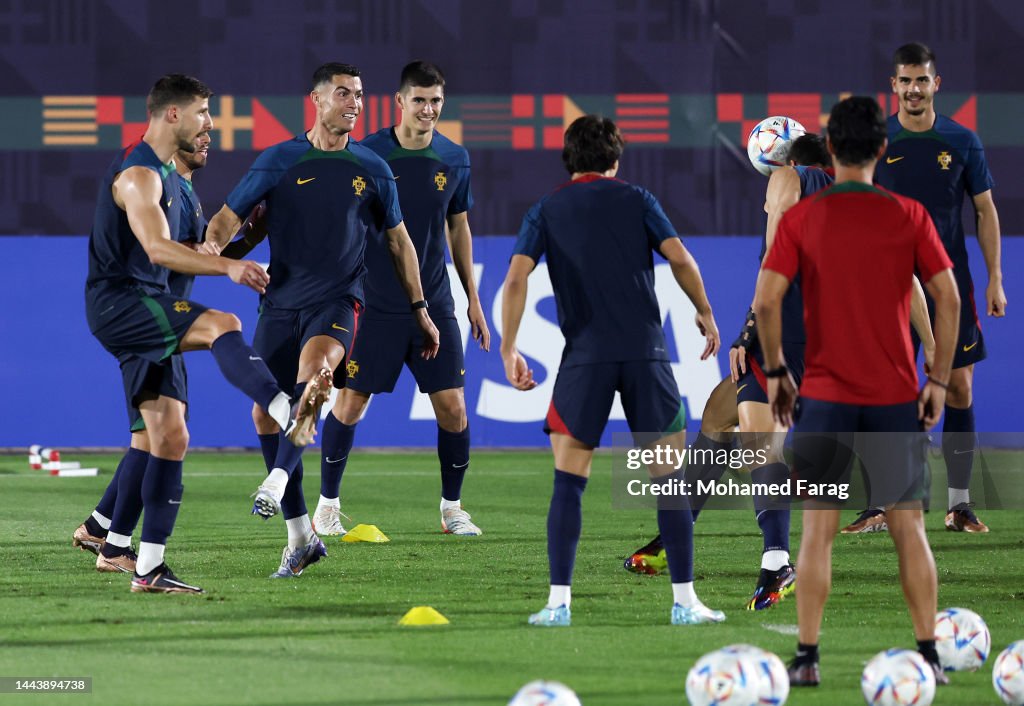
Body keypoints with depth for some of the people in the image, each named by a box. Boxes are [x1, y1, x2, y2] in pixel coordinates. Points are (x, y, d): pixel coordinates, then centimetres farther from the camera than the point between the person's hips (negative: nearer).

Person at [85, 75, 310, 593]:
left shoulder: (164, 171, 19)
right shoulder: (138, 174, -14)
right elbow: (157, 248, -29)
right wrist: (227, 267, -38)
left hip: (145, 308, 10)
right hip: (118, 303, -10)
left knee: (170, 437, 3)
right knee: (223, 326, -32)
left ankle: (148, 568, 3)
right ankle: (287, 413, -55)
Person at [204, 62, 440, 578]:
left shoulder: (371, 169, 8)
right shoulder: (279, 161, 4)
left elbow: (398, 241, 18)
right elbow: (230, 216, 2)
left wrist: (420, 311, 19)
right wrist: (212, 246, -21)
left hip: (338, 300, -1)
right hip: (281, 300, 1)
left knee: (314, 370, -34)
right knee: (266, 414, -2)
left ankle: (278, 479, -38)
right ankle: (300, 536, 9)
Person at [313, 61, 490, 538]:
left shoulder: (454, 160, 4)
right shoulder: (367, 155, -7)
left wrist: (472, 299, 15)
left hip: (435, 307, 3)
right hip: (375, 305, -3)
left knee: (452, 407, -2)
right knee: (350, 404, -2)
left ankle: (452, 509, 15)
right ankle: (327, 506, 15)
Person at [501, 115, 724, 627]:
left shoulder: (546, 211, 10)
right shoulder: (635, 200, 8)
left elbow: (517, 276, -2)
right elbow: (679, 258, -2)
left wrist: (508, 349, 1)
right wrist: (705, 313, 12)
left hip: (584, 354, 0)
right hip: (645, 350, 0)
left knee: (568, 482, 5)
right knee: (670, 479, 5)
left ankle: (558, 601, -3)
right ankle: (684, 600, 3)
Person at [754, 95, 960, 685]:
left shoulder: (801, 219, -3)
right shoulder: (910, 216, -1)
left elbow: (766, 302, -9)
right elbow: (949, 299, -4)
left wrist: (776, 371, 3)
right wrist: (939, 380, 2)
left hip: (826, 394, -1)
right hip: (898, 397, 1)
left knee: (818, 529, 3)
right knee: (909, 527, 7)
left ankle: (808, 657, 0)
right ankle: (929, 654, 6)